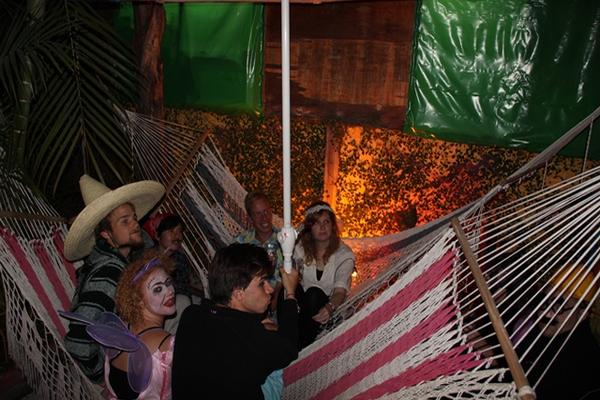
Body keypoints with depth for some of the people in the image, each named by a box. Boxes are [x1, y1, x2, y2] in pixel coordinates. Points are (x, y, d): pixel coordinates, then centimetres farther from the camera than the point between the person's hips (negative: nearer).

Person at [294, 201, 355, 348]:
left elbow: (340, 291, -24)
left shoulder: (344, 254, -12)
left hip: (329, 303, -2)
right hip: (304, 301, 3)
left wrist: (330, 307, -47)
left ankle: (302, 347, -25)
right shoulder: (302, 247, -1)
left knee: (314, 293, -35)